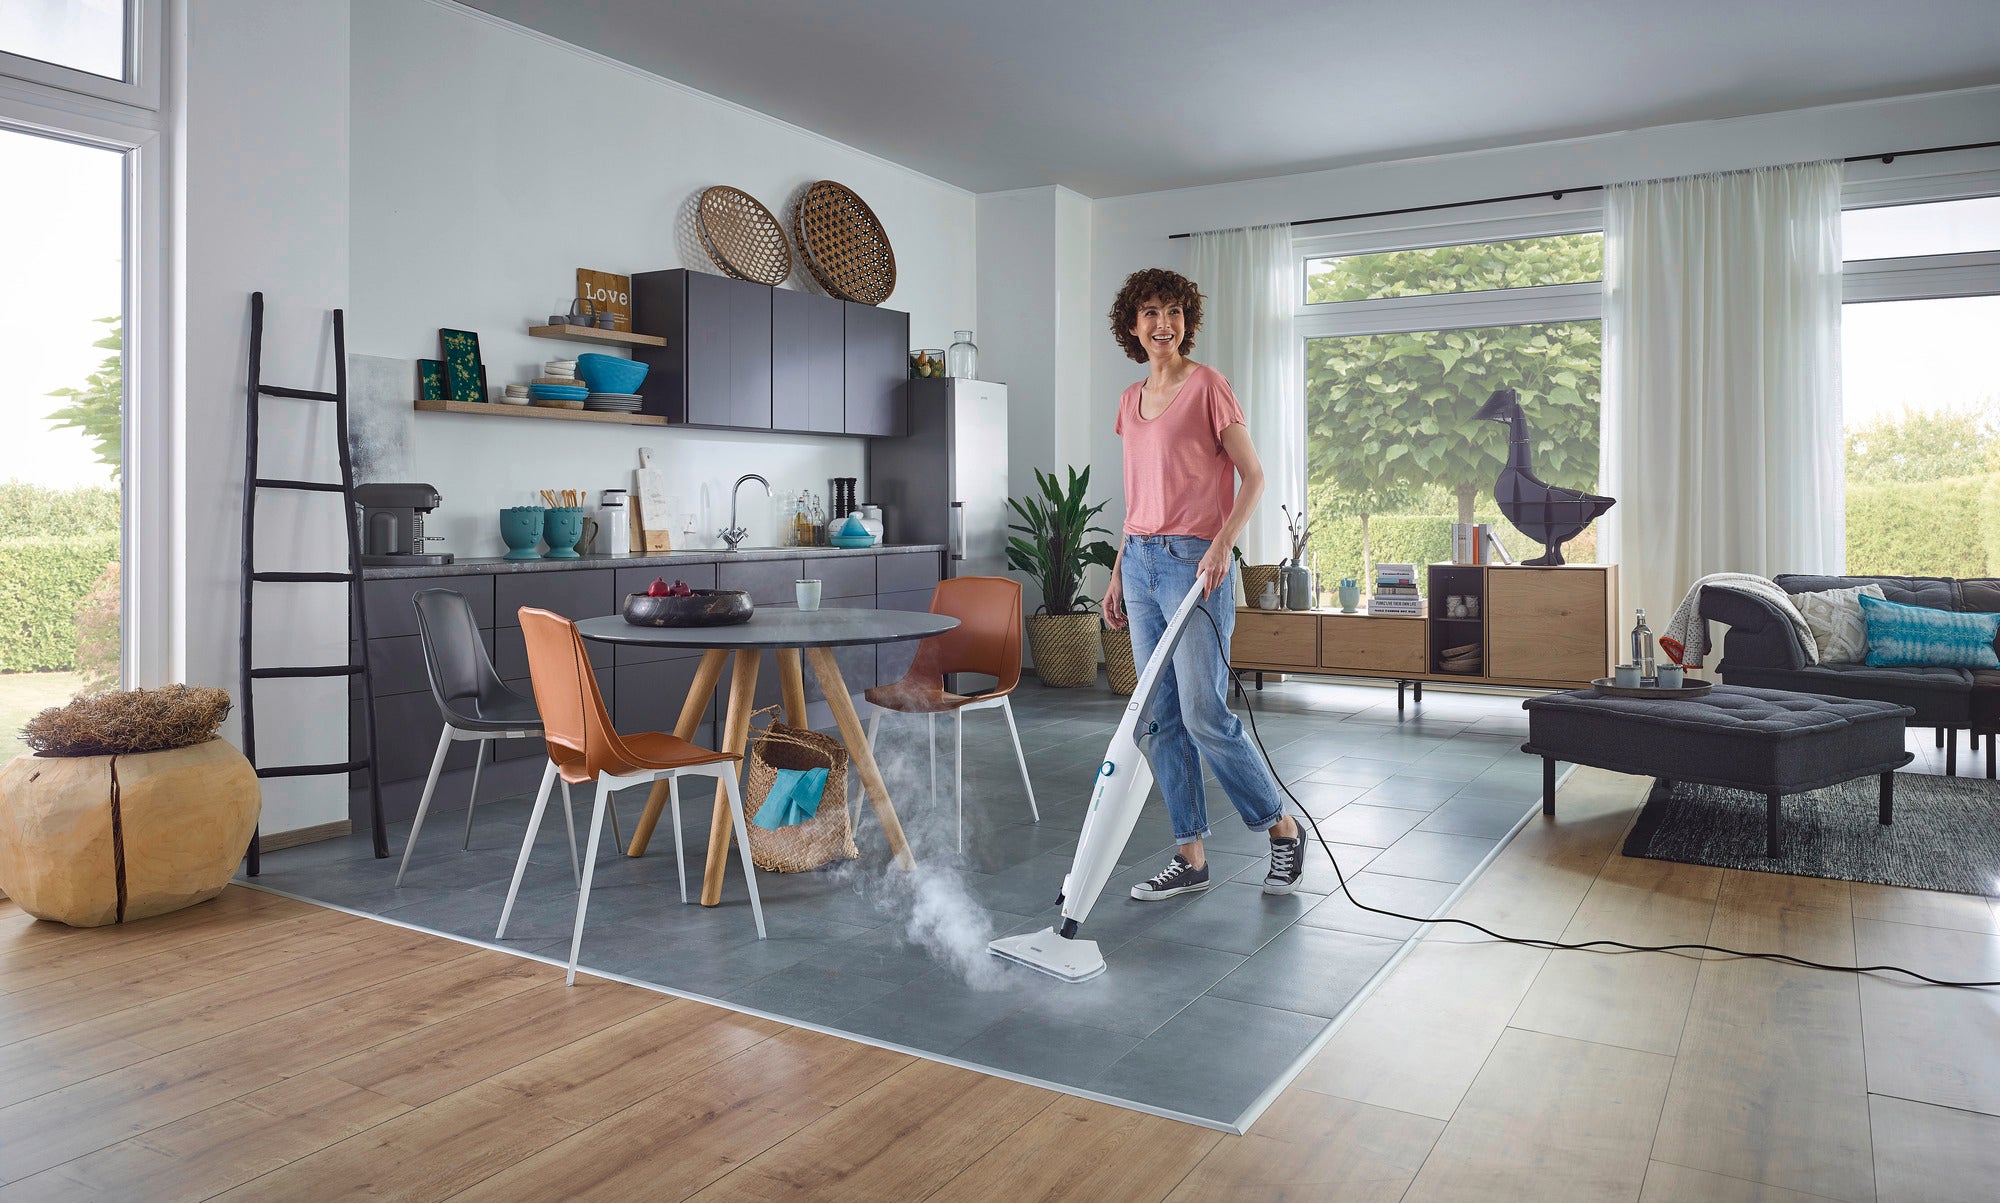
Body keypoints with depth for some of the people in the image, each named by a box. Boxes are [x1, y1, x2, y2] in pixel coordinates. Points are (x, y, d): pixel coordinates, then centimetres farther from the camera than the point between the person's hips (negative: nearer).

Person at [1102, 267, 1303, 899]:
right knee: (1163, 718, 6)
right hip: (1141, 563, 7)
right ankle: (1190, 857, 14)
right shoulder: (1130, 400, 15)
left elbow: (1253, 476, -7)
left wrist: (1223, 543, -21)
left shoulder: (1207, 385, -4)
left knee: (1204, 714, -9)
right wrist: (1117, 574, 17)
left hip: (1194, 562, -7)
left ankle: (1282, 828, 12)